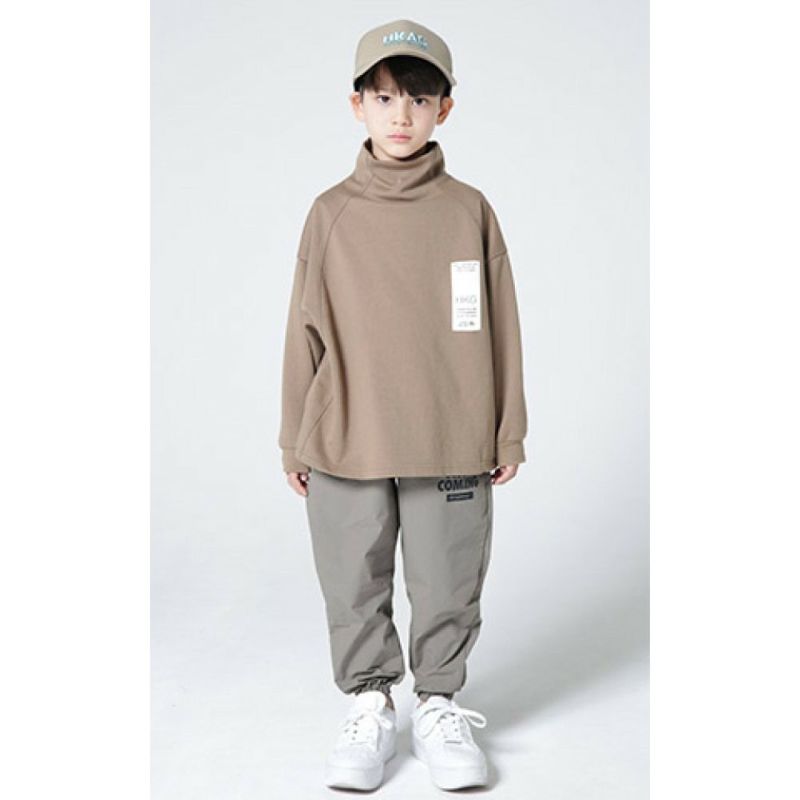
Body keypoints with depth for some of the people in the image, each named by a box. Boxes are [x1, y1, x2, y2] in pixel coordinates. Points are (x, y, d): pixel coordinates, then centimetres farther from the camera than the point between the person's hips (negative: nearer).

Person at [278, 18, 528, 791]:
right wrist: (295, 441, 5)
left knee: (447, 588, 11)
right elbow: (307, 331, 5)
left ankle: (439, 706, 31)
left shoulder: (469, 210, 0)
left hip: (452, 445, 0)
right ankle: (369, 705, 31)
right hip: (346, 444, 1)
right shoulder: (331, 213, 2)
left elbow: (499, 327, 3)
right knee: (355, 588, 12)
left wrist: (507, 435, 4)